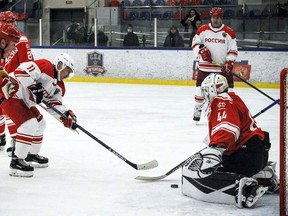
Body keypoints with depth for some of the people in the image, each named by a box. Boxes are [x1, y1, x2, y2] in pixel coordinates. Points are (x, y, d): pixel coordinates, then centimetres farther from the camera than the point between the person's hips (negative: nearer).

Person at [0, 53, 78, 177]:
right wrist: (34, 88, -29)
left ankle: (31, 155, 35)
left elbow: (54, 105, 6)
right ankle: (16, 161, -15)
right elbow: (21, 71, -28)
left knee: (39, 123, 20)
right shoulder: (45, 66, -18)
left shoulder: (59, 86, 11)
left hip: (24, 100, 11)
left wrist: (66, 116, -11)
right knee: (29, 124, -20)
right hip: (11, 93, -11)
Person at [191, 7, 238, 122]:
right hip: (205, 66, 1)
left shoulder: (229, 32, 0)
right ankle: (197, 109, 20)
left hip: (223, 67, -1)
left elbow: (233, 50, 1)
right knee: (201, 87, 5)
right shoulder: (202, 30, 2)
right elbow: (195, 43, 5)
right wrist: (201, 50, -14)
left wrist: (230, 62, -12)